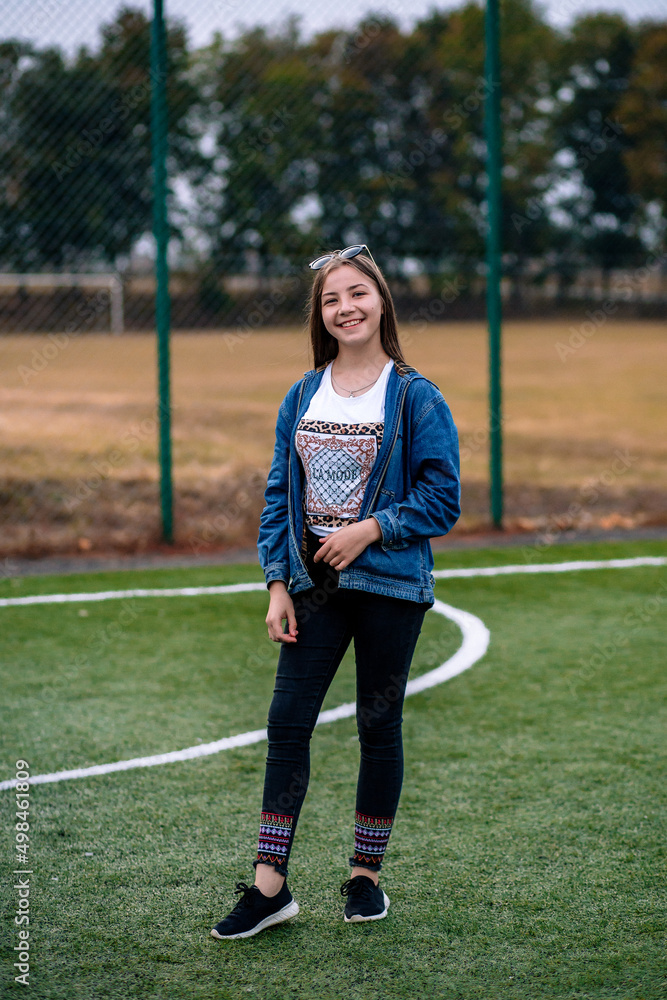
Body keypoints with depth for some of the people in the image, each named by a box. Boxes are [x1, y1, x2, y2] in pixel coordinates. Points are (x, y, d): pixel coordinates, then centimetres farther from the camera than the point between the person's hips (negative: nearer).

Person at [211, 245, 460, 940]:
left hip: (390, 587, -3)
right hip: (315, 585, 3)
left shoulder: (416, 398, -5)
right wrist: (278, 583, 2)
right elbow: (279, 494, 9)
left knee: (379, 727, 7)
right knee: (287, 723, -2)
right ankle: (269, 886, 3)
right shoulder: (302, 398, 8)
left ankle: (366, 874, 21)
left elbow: (443, 499, -6)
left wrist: (371, 528, -16)